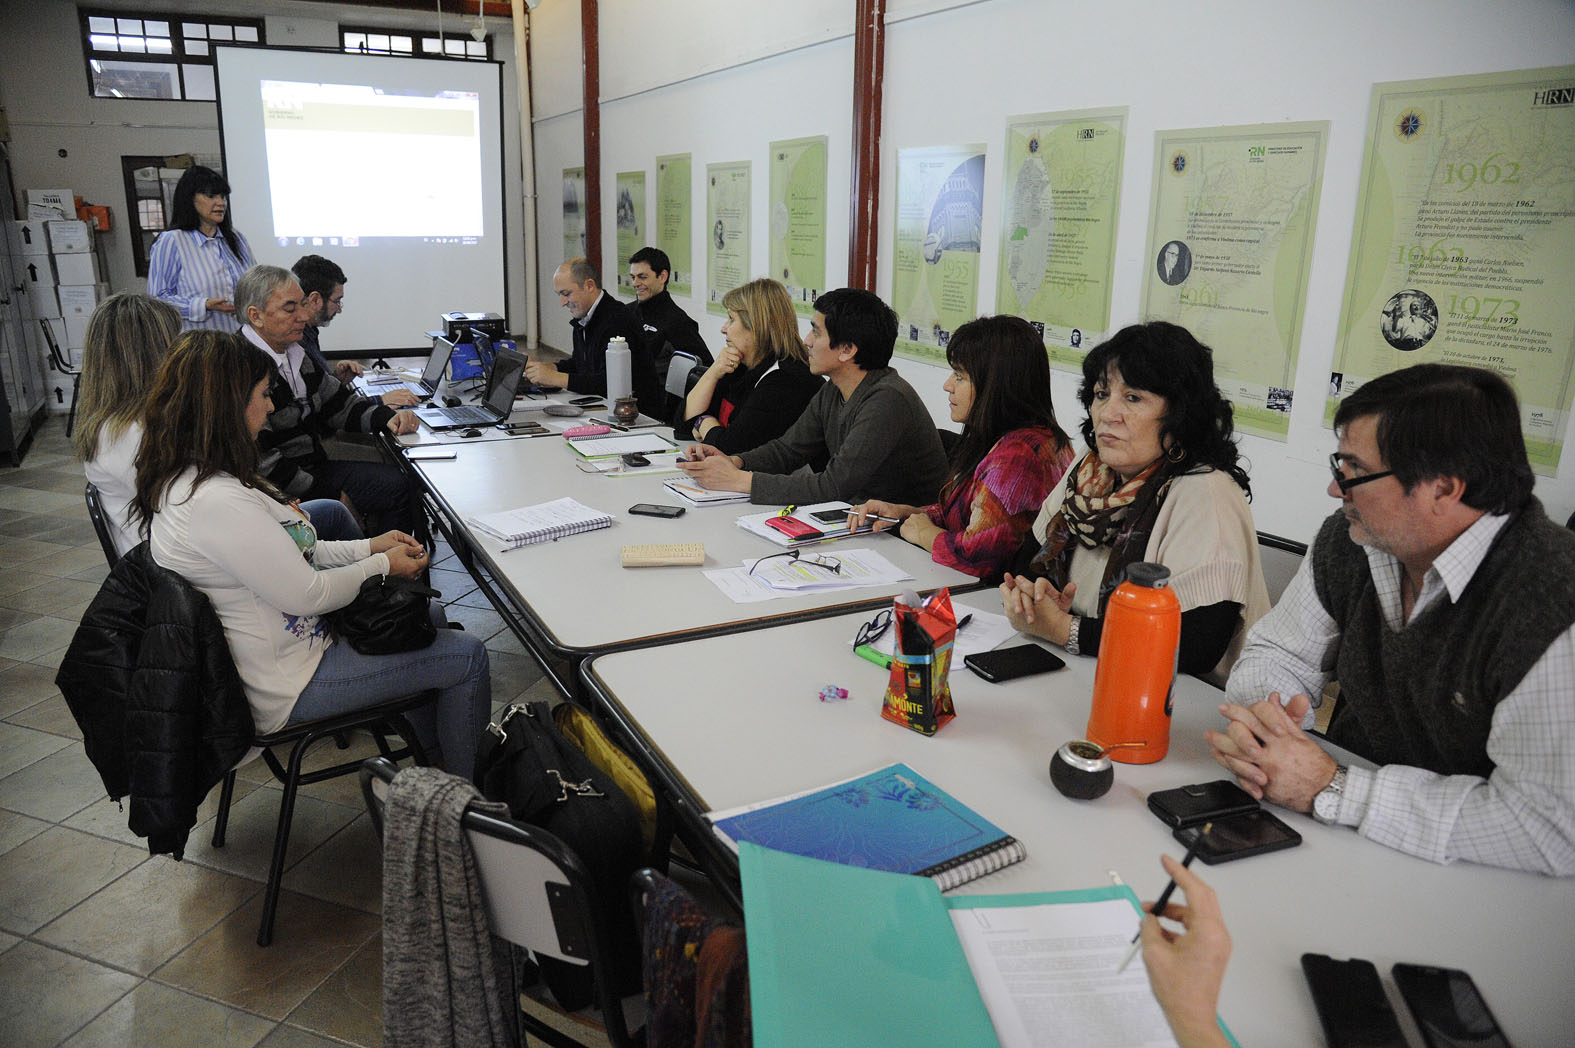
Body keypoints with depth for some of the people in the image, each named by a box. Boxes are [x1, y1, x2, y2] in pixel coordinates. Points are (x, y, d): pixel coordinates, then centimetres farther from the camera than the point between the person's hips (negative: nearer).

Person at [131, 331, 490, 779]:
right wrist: (383, 565, -9)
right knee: (468, 656, -5)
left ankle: (433, 755, 33)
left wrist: (370, 546, 5)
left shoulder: (183, 480, 3)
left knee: (429, 615, 22)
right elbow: (305, 593, -25)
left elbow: (287, 555, 11)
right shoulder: (216, 501, -31)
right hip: (284, 689, -11)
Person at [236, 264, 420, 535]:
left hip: (314, 467, 9)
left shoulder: (295, 354, 9)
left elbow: (338, 404, 18)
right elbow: (261, 462, -24)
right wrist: (336, 499, -22)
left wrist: (387, 417, -3)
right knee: (396, 488, -17)